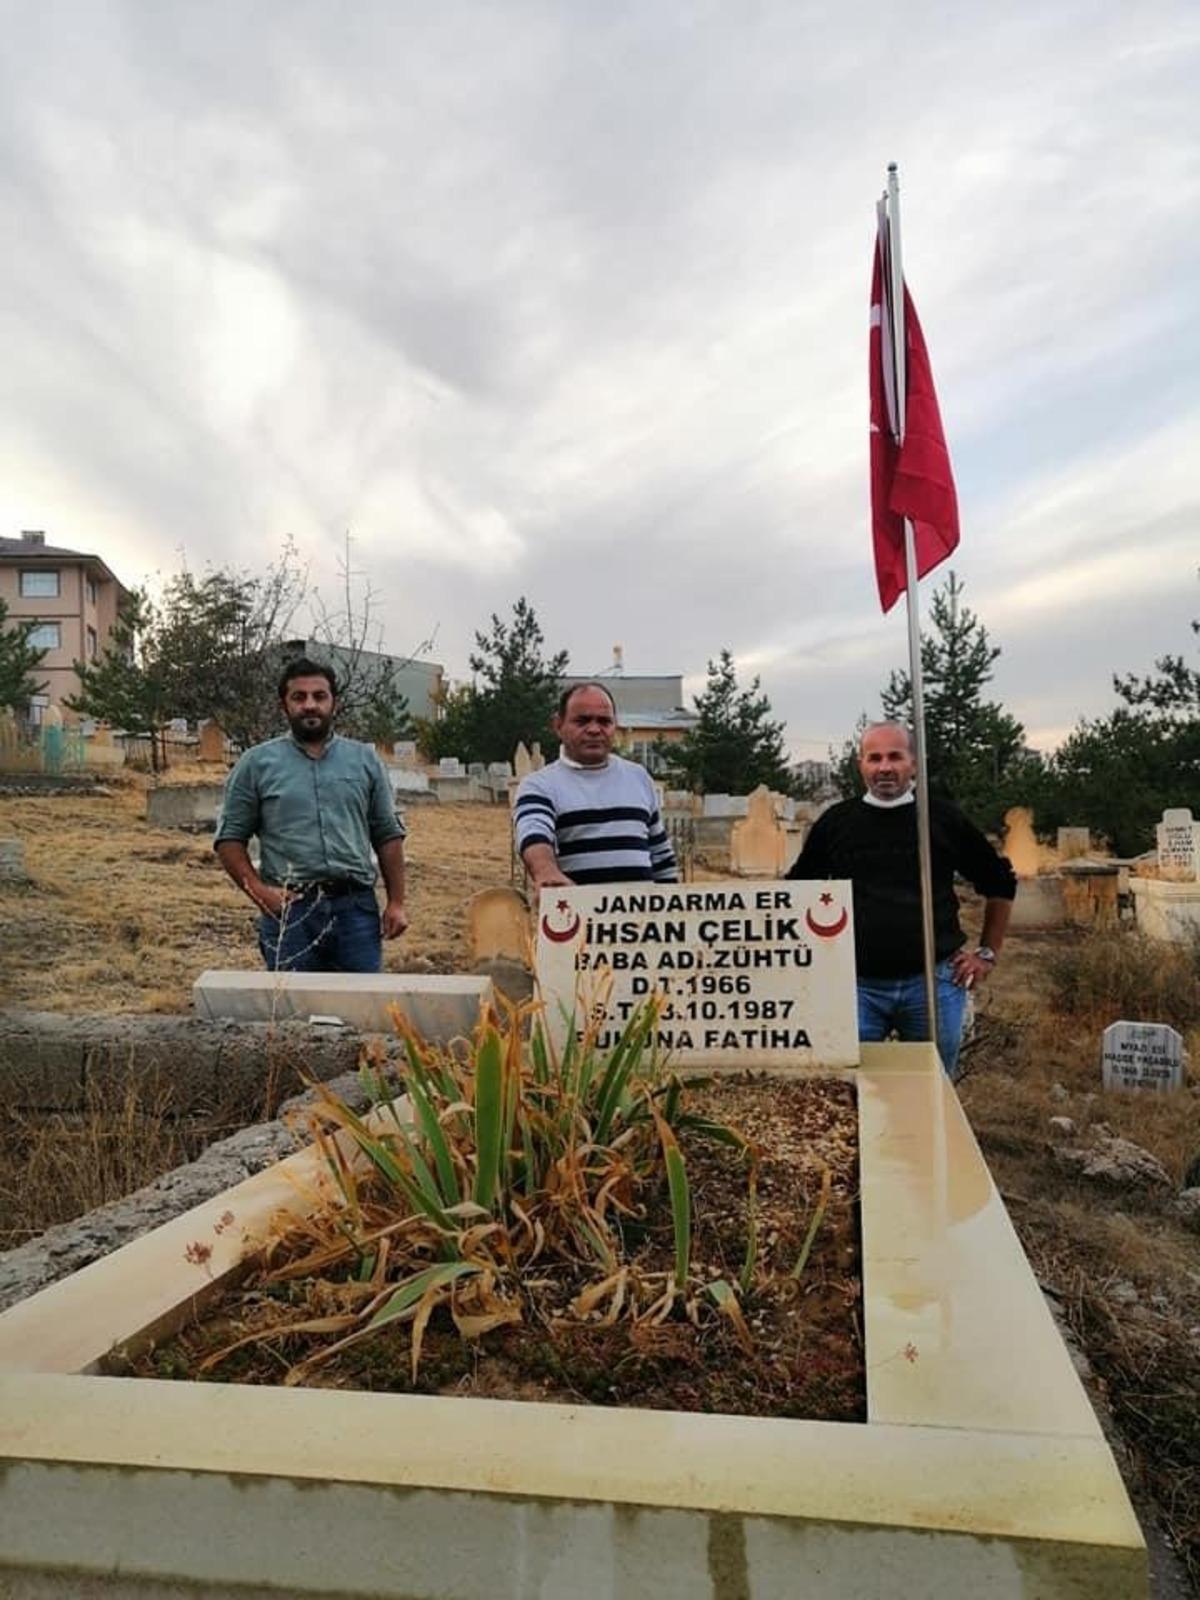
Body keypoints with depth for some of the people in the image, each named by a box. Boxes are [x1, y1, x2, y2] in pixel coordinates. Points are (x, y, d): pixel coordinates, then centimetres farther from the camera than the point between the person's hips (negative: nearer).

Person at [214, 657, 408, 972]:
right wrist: (259, 891, -8)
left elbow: (388, 836, 10)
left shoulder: (365, 760, 10)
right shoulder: (257, 763, 5)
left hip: (357, 907, 1)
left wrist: (396, 902, 4)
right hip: (289, 910, -1)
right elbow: (230, 838, 5)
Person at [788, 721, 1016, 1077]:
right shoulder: (836, 822, 3)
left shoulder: (944, 819, 2)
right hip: (857, 985, 0)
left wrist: (988, 953, 10)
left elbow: (1000, 884, 13)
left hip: (933, 981, 0)